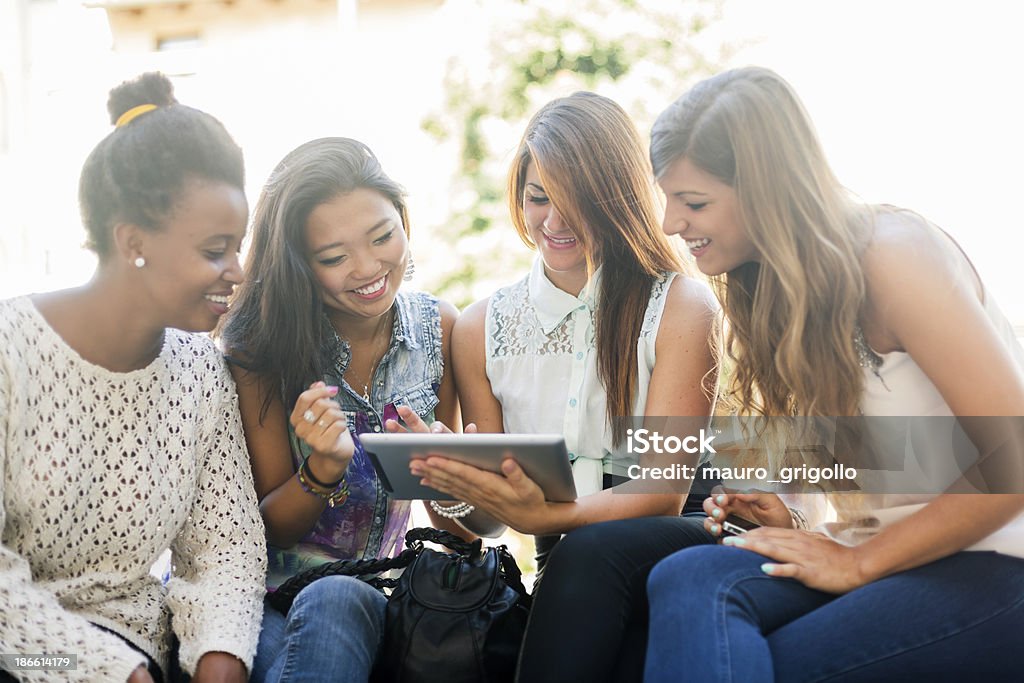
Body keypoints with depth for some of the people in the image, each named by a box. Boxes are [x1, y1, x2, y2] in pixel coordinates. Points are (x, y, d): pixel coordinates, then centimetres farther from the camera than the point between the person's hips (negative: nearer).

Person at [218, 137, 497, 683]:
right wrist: (325, 467, -24)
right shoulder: (259, 343, -9)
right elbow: (267, 529, -3)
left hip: (383, 599, 2)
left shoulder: (439, 327, 0)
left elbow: (449, 519, 8)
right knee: (333, 599, -36)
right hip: (275, 603, -1)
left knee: (337, 603, -35)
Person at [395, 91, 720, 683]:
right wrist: (459, 493, -12)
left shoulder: (682, 306, -3)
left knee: (588, 552, -36)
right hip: (562, 561, 2)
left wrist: (542, 517, -27)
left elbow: (664, 491, -9)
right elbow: (492, 510, 13)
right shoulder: (481, 329, 9)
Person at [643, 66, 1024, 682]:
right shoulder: (776, 287, 12)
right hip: (886, 553, 7)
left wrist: (857, 561, -12)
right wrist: (789, 520, 0)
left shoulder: (894, 254, -13)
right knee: (689, 579, -24)